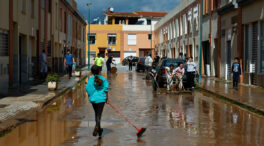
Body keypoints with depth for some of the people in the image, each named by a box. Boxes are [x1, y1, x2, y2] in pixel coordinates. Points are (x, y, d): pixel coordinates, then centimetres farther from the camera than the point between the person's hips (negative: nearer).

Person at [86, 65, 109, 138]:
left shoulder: (91, 80, -6)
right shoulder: (103, 79, -4)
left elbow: (88, 89, -4)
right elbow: (106, 90, -3)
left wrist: (90, 96, 12)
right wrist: (107, 98, 8)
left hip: (93, 99, 1)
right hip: (101, 99, -1)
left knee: (96, 114, 18)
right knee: (99, 114, -2)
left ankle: (99, 129, 30)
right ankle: (96, 127, -28)